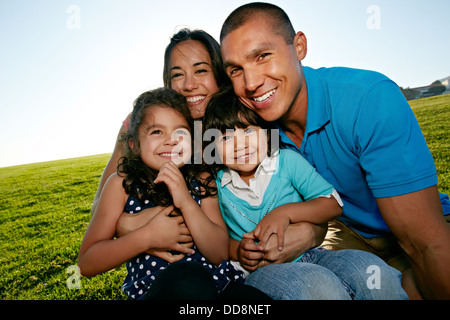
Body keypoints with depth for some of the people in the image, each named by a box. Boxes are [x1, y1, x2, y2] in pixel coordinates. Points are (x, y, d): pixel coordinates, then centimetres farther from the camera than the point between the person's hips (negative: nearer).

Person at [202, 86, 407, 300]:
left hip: (309, 255, 3)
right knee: (321, 287, -34)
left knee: (373, 271, -24)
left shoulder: (287, 160, -1)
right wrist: (238, 252, -16)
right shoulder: (215, 184, -1)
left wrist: (287, 212, -18)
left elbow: (334, 204, -3)